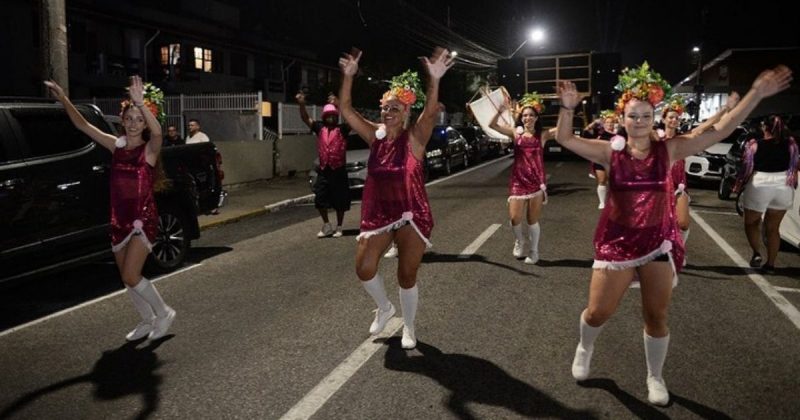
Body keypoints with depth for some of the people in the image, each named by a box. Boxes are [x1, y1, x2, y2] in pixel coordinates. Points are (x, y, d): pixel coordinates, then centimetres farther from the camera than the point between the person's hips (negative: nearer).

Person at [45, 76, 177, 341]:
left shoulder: (150, 149, -9)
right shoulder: (116, 146, 6)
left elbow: (157, 131, -32)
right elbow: (83, 125, 6)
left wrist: (141, 104, -46)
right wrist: (63, 99, -4)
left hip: (143, 218, -6)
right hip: (120, 219, 6)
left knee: (131, 276, -11)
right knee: (127, 278, 12)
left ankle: (164, 313, 10)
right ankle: (147, 321, 29)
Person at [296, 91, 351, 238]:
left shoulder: (342, 129, -4)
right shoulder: (320, 128, 6)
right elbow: (306, 119, 0)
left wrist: (338, 104, -30)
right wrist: (301, 104, -17)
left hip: (339, 171, -3)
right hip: (323, 171, 3)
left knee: (340, 201, 6)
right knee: (320, 200, 6)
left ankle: (338, 227, 22)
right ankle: (327, 226, 25)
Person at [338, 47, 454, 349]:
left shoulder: (414, 138, -11)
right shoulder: (375, 135, 0)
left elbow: (431, 113, -30)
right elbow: (346, 111, -9)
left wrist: (434, 80, -47)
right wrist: (348, 76, -23)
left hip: (411, 216, -4)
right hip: (378, 215, 4)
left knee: (407, 275, 7)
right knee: (364, 268, 1)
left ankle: (408, 327, 31)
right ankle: (384, 308, 32)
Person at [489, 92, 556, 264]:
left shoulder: (542, 135, 1)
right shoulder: (516, 133, 3)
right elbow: (492, 125, -6)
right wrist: (501, 111, -22)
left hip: (537, 181, -1)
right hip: (518, 181, 1)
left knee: (532, 220, 6)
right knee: (514, 218, -8)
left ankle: (533, 252, 25)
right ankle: (519, 240, 25)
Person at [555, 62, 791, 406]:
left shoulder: (669, 149, -4)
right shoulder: (611, 151, -5)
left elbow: (721, 130, -7)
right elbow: (565, 139, -10)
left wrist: (756, 93, -15)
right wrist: (568, 107, -27)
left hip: (658, 243, 1)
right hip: (616, 243, -1)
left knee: (656, 317, 11)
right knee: (597, 313, 5)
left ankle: (655, 376, 34)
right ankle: (584, 349, 39)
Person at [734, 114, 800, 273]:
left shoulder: (754, 144, -8)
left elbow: (747, 168, -7)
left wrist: (738, 186, 5)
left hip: (759, 186, -3)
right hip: (784, 187, 3)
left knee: (751, 223, 17)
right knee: (773, 227, 14)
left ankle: (757, 253, -3)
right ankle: (770, 264, 15)